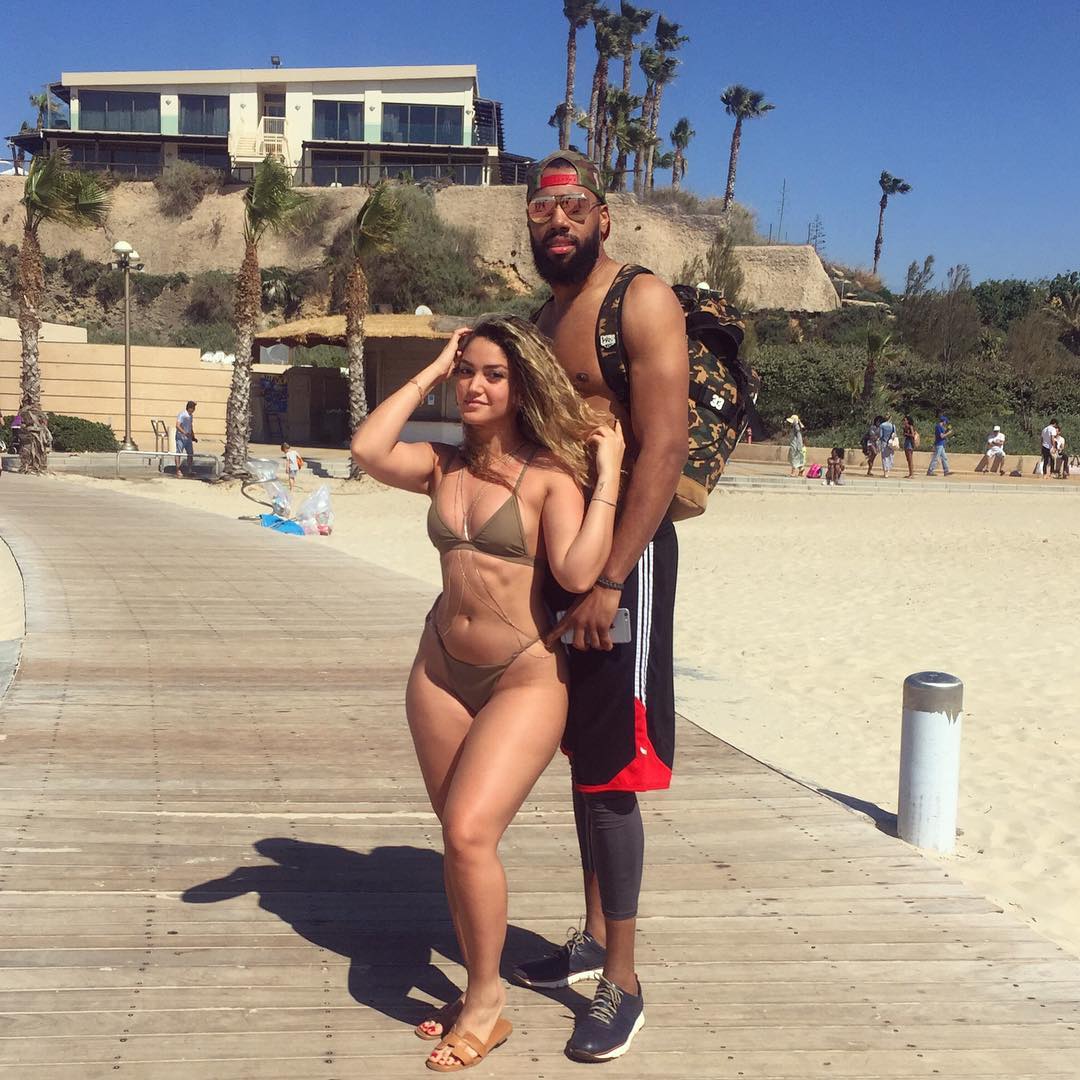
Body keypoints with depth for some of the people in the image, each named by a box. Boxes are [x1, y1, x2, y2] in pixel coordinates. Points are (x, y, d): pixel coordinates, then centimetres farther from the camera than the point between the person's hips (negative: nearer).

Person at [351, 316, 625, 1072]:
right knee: (459, 838, 11)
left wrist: (609, 473, -22)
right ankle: (480, 993, 27)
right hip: (440, 670, 6)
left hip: (525, 679, -6)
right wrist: (429, 373, -5)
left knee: (471, 833, -16)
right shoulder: (445, 466, 5)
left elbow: (578, 573, -25)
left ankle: (485, 1001, 5)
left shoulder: (550, 475, -12)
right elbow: (368, 452, -13)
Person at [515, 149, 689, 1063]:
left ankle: (622, 984, 6)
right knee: (583, 756, 16)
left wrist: (610, 583, -24)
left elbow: (665, 447, -19)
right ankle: (594, 939, 29)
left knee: (610, 769, -5)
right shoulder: (545, 318, 15)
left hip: (624, 550, -8)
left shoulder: (642, 301, -11)